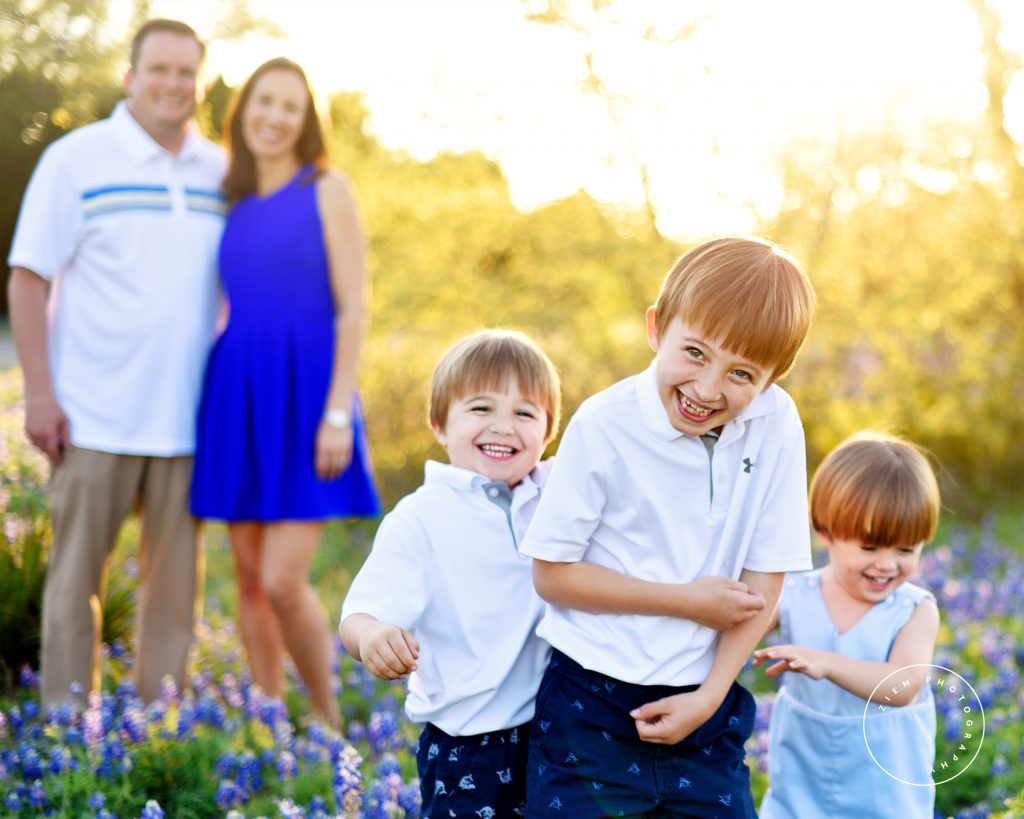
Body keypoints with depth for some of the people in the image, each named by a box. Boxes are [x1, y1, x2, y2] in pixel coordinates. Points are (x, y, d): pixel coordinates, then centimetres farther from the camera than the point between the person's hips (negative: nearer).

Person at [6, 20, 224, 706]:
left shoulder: (221, 173, 10)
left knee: (175, 579, 9)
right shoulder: (76, 160, -1)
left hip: (189, 417, 3)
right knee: (76, 576, 4)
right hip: (96, 417, -3)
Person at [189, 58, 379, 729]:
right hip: (238, 397, 5)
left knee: (283, 582, -11)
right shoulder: (234, 203, 12)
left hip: (305, 397, -5)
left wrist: (338, 413, -15)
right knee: (249, 579, 7)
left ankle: (328, 720, 11)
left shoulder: (327, 192, -1)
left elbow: (354, 309, -7)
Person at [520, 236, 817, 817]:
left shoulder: (776, 425, -5)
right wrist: (688, 600, -13)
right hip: (591, 708, -2)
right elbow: (551, 573, -10)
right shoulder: (605, 426, -13)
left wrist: (710, 696, -8)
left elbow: (764, 581, -1)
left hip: (707, 706, 3)